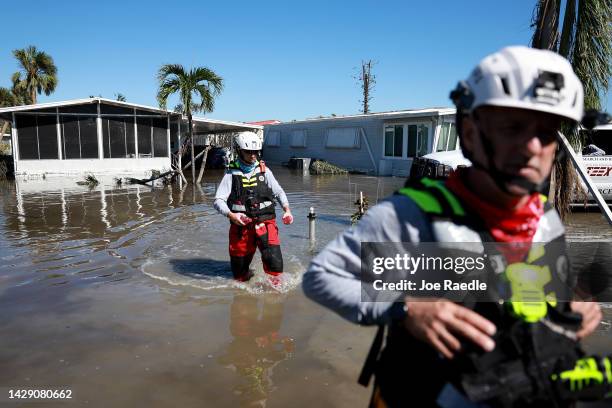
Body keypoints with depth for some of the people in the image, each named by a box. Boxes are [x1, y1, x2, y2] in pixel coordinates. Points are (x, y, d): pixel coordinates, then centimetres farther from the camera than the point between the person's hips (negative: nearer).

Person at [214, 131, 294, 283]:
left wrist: (287, 210, -9)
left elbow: (279, 192, 9)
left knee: (274, 262, -19)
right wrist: (231, 215, -24)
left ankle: (275, 286, 5)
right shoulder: (232, 174, 1)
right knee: (240, 276, 10)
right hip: (241, 225, 0)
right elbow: (218, 201, -5)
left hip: (265, 222, 0)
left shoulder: (264, 171, 7)